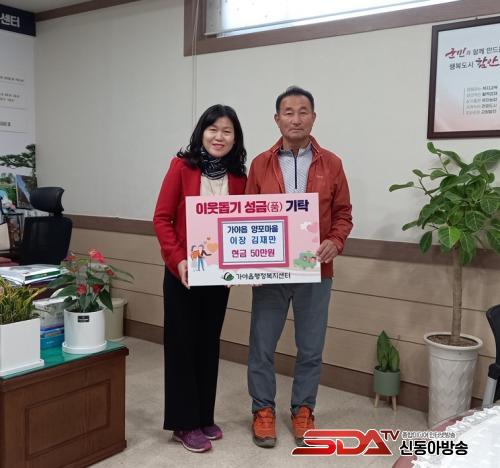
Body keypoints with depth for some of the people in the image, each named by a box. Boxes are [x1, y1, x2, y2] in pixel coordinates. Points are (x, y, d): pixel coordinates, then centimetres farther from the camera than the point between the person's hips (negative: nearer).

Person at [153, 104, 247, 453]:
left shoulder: (239, 177, 2)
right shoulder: (182, 166, -8)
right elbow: (162, 218, -9)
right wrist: (178, 259, -19)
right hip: (182, 272, -3)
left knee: (209, 344, 14)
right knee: (182, 344, 5)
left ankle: (205, 417, 30)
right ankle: (184, 423, 18)